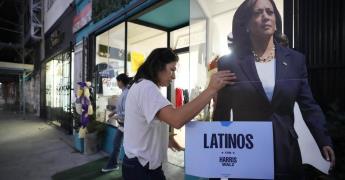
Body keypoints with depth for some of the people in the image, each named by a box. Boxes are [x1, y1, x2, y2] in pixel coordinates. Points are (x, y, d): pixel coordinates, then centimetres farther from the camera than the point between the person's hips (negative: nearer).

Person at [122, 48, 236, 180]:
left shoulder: (142, 86, 11)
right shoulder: (146, 87, -23)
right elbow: (177, 120, -38)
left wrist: (165, 137, 6)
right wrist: (211, 89, -33)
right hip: (141, 168, -10)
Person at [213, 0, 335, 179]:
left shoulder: (296, 59, 4)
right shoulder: (229, 63, -5)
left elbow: (309, 106, 5)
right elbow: (221, 114, -3)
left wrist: (324, 141, -9)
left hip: (286, 154, 3)